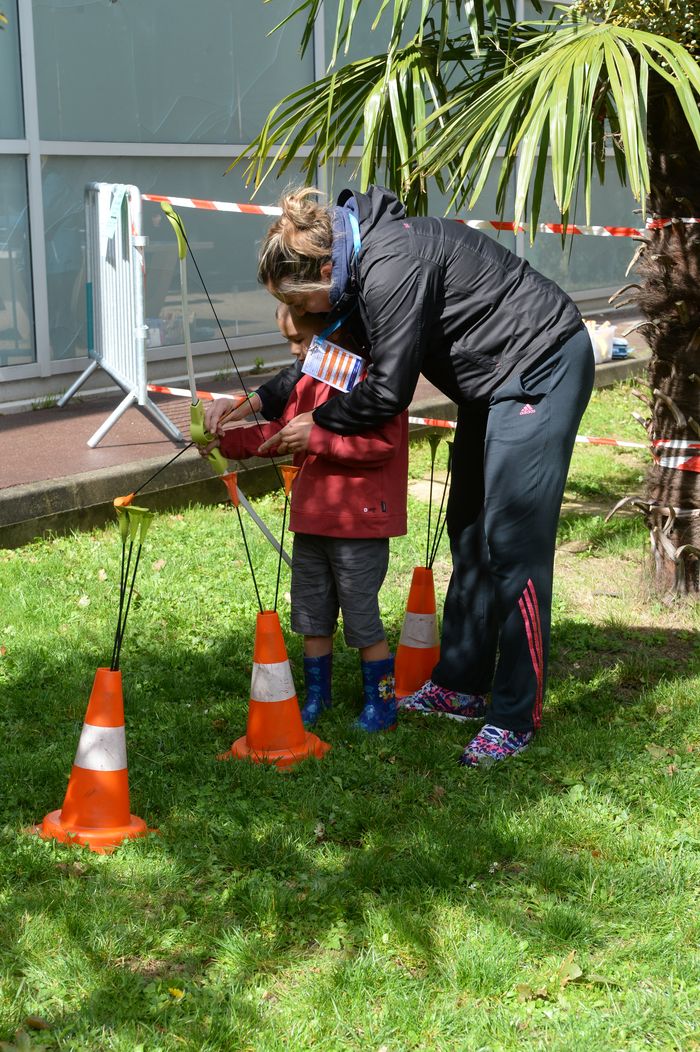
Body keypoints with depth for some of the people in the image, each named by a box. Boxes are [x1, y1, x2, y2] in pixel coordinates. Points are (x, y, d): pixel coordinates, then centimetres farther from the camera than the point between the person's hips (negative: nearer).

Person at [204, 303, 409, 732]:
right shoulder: (309, 378, 13)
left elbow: (380, 443, -25)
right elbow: (282, 431, 22)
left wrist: (316, 437, -26)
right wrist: (228, 441, 13)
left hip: (360, 522, -9)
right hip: (311, 518, 9)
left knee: (362, 617, -1)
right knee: (311, 615, 15)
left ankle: (381, 704, 13)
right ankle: (316, 698, 29)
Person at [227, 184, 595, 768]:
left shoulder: (392, 268, -28)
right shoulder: (360, 256, 3)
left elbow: (389, 389, -22)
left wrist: (318, 424, -7)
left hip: (542, 369, -11)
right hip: (496, 376, 11)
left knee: (512, 542, -10)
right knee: (469, 530, 15)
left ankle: (517, 716, -2)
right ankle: (462, 685, 26)